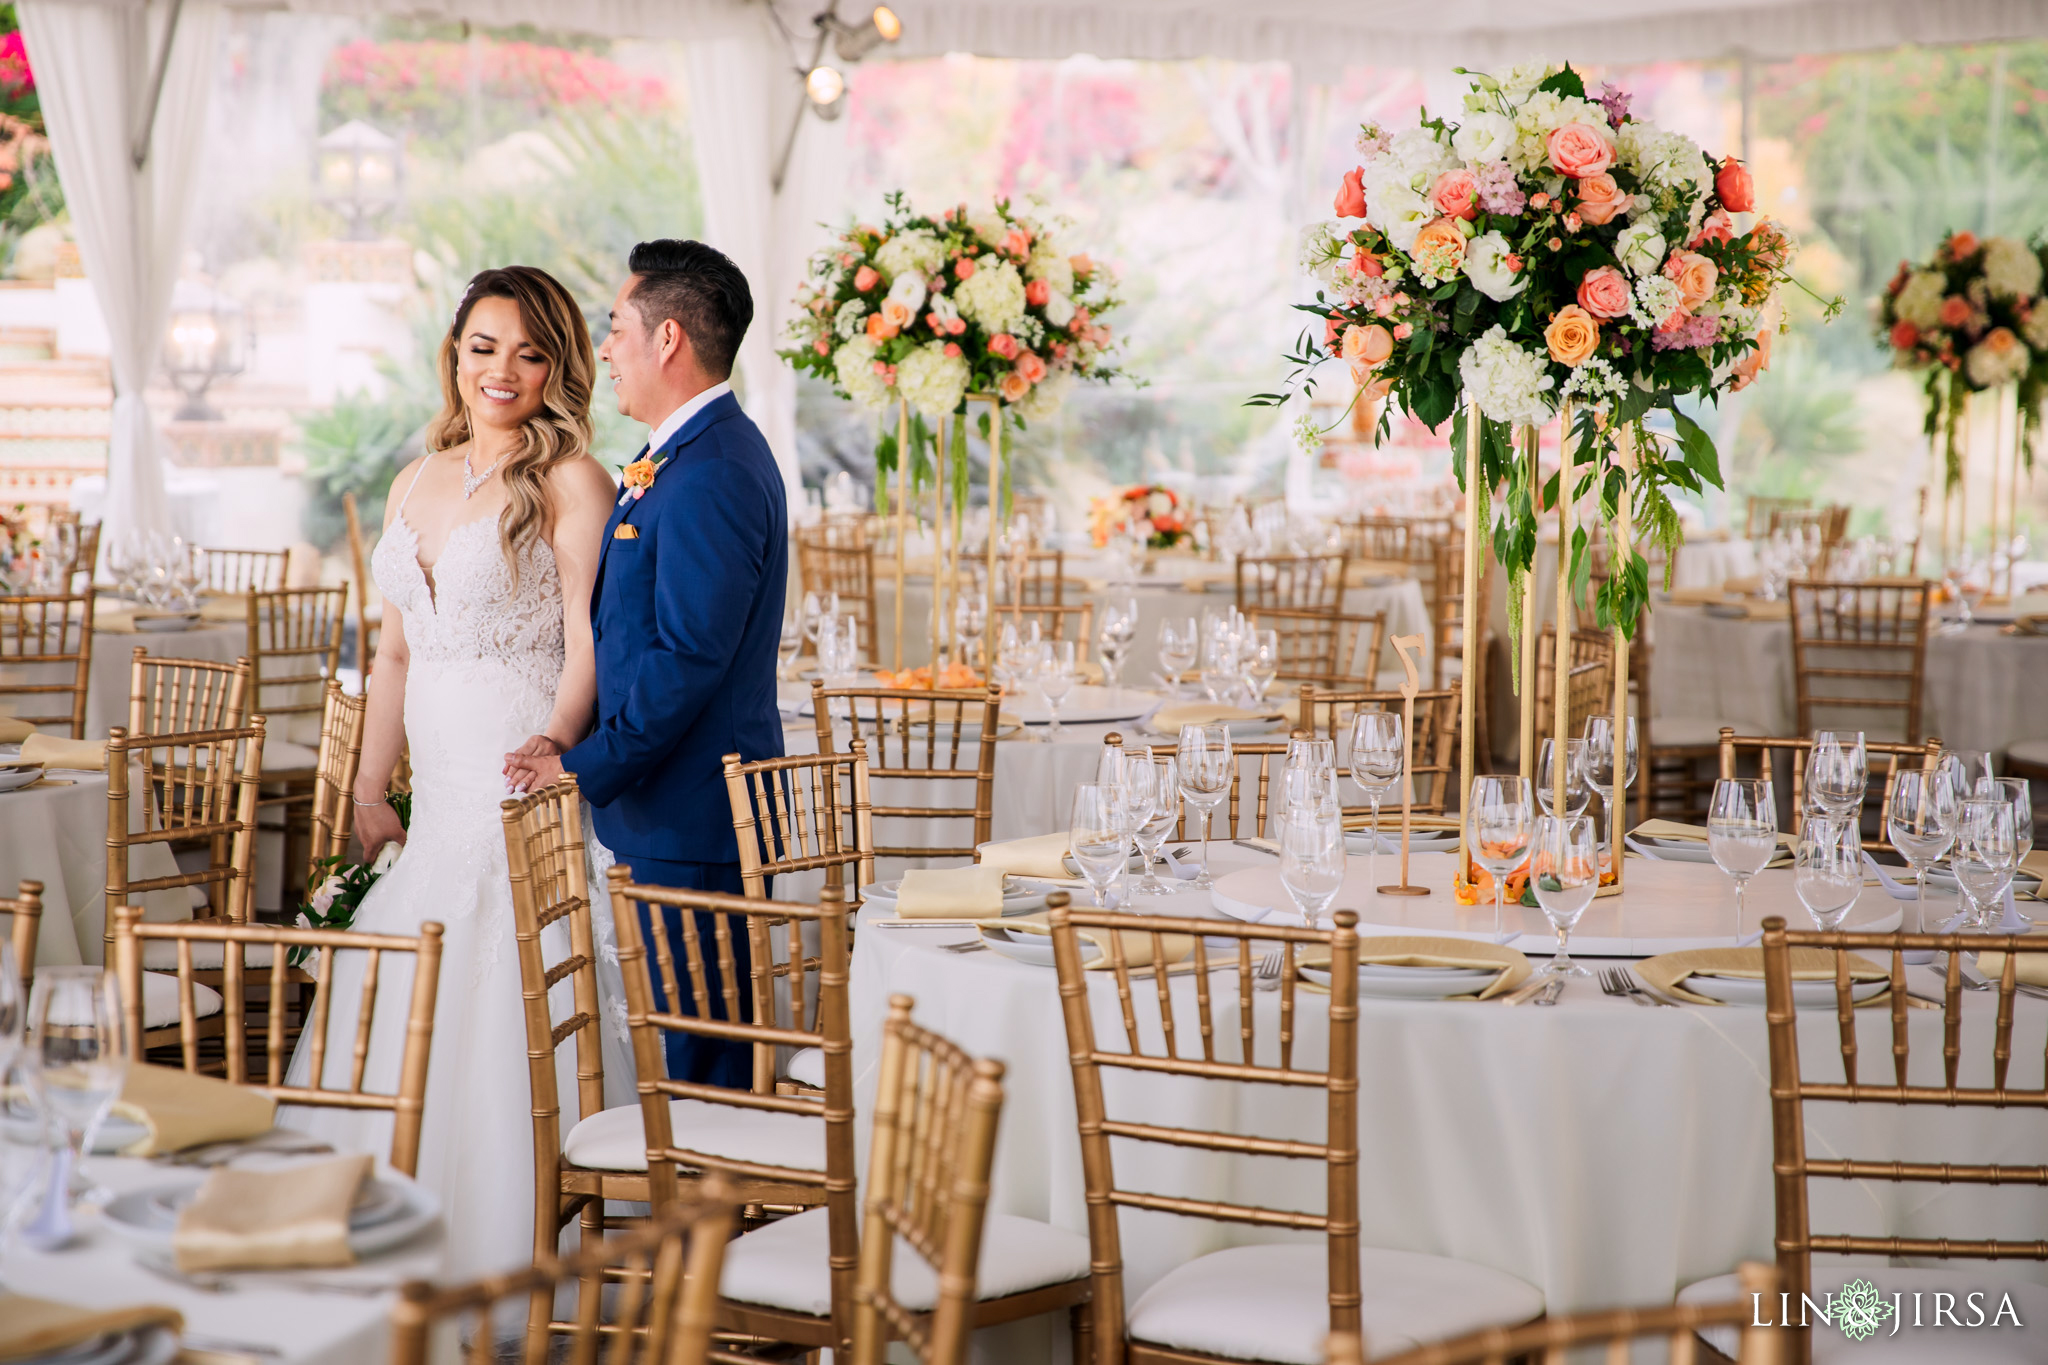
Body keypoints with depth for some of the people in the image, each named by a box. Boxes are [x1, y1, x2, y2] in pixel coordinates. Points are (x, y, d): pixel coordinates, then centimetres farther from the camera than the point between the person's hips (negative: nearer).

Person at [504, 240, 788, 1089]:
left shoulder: (709, 475, -19)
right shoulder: (705, 453, 16)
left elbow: (688, 659, -23)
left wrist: (586, 771, -15)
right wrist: (577, 743, 8)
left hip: (690, 822, -10)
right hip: (693, 811, 10)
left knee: (701, 1074, -3)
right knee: (698, 1055, 15)